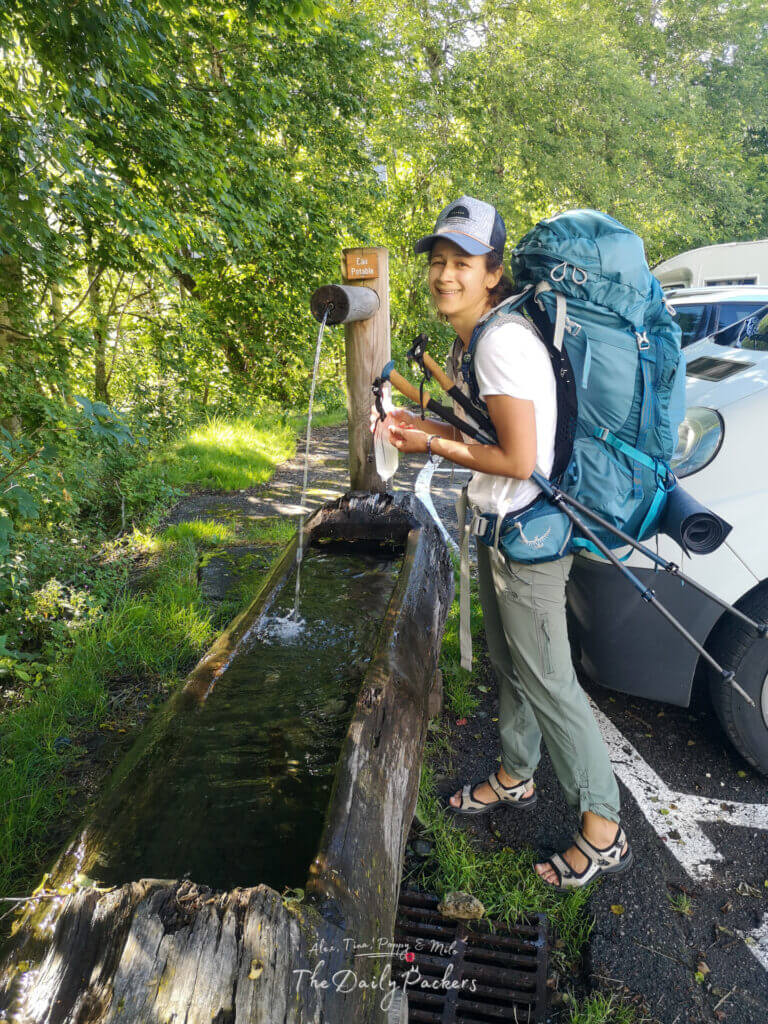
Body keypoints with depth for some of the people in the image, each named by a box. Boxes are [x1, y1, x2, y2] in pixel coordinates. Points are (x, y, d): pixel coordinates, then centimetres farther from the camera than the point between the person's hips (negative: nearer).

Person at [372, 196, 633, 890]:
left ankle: (604, 833, 18)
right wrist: (432, 427, 4)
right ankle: (516, 778, 43)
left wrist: (434, 447, -14)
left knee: (548, 681, 1)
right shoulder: (470, 338, 10)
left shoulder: (501, 341, -22)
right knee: (508, 665, 22)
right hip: (496, 527, 10)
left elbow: (518, 459, -25)